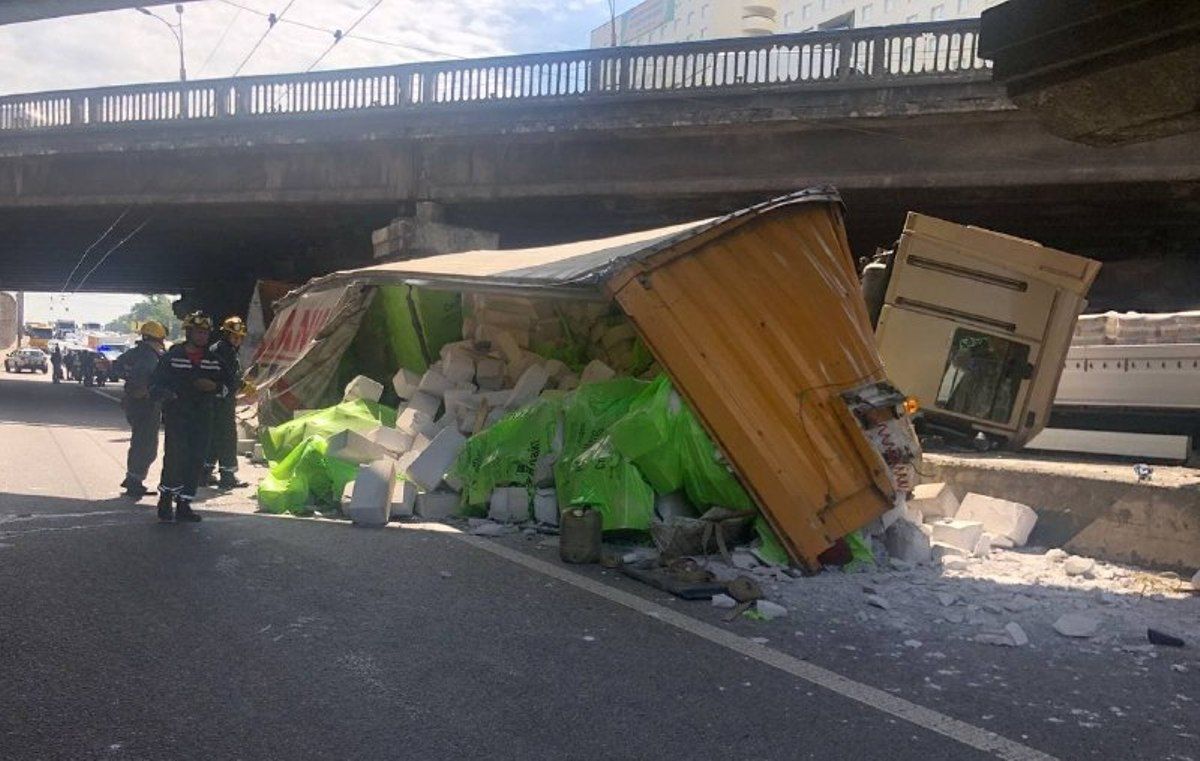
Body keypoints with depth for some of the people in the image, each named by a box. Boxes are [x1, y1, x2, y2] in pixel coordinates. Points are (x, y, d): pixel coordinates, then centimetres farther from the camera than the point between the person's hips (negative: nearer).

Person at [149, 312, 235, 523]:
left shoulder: (214, 360, 12)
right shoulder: (171, 357, 2)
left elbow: (231, 383, 15)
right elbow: (154, 383, 1)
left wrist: (215, 386, -5)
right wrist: (166, 394, -20)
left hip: (203, 419, 4)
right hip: (176, 417, -4)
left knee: (196, 461, 3)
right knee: (175, 458, -15)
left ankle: (184, 505, 13)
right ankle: (166, 498, 6)